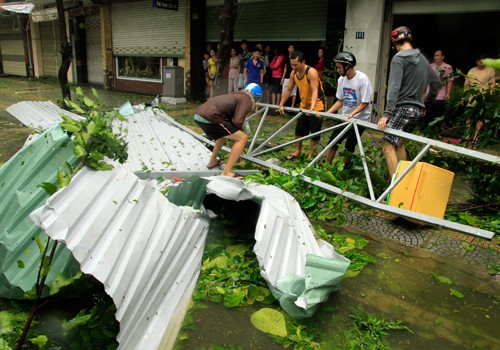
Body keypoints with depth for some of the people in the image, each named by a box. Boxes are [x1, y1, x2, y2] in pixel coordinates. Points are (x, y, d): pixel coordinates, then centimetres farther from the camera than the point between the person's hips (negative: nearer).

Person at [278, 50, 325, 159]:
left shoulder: (311, 72, -25)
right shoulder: (293, 73, -4)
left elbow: (315, 91, -34)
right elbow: (288, 90, 3)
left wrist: (312, 108, -47)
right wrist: (281, 104, -2)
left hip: (317, 106, -7)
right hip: (304, 105, 7)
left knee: (315, 131, -3)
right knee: (299, 130, 14)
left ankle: (311, 154, 8)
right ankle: (297, 151, 29)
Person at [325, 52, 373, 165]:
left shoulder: (362, 79, -19)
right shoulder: (341, 79, -1)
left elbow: (365, 103, -17)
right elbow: (340, 101, 7)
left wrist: (352, 114, -31)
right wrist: (326, 113, -4)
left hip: (360, 119, -6)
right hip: (345, 117, 6)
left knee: (349, 146, -3)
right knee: (332, 142, 4)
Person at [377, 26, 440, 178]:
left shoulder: (399, 58, -8)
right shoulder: (422, 58, 15)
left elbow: (394, 87, -19)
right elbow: (436, 83, 23)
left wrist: (386, 113, -24)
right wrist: (426, 104, 32)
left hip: (403, 108, -8)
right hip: (418, 109, 8)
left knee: (388, 147, -13)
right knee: (399, 142, 23)